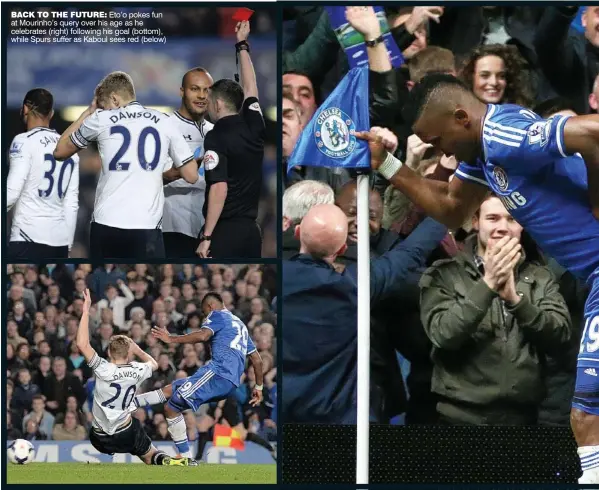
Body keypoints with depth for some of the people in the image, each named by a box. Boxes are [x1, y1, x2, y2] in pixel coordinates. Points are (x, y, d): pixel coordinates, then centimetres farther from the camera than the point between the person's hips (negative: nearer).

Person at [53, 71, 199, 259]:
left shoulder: (101, 119, 5)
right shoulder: (163, 122, 8)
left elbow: (60, 151, 21)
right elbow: (191, 175, 9)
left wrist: (88, 113, 27)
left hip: (106, 224, 1)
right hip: (147, 227, -1)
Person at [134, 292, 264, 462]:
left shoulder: (217, 315, 7)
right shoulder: (240, 324, 32)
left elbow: (203, 335, -15)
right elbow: (257, 360, 31)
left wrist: (171, 339, -9)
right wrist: (259, 387, 40)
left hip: (219, 372, -9)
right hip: (230, 383, 9)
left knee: (171, 408, -13)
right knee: (169, 390, 16)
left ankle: (187, 459, -17)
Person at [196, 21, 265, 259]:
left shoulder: (217, 137, -11)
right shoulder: (254, 127, 8)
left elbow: (220, 188, -19)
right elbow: (249, 87, 24)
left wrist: (206, 237, -18)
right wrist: (242, 44, 35)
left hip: (224, 231, -7)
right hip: (250, 230, 7)